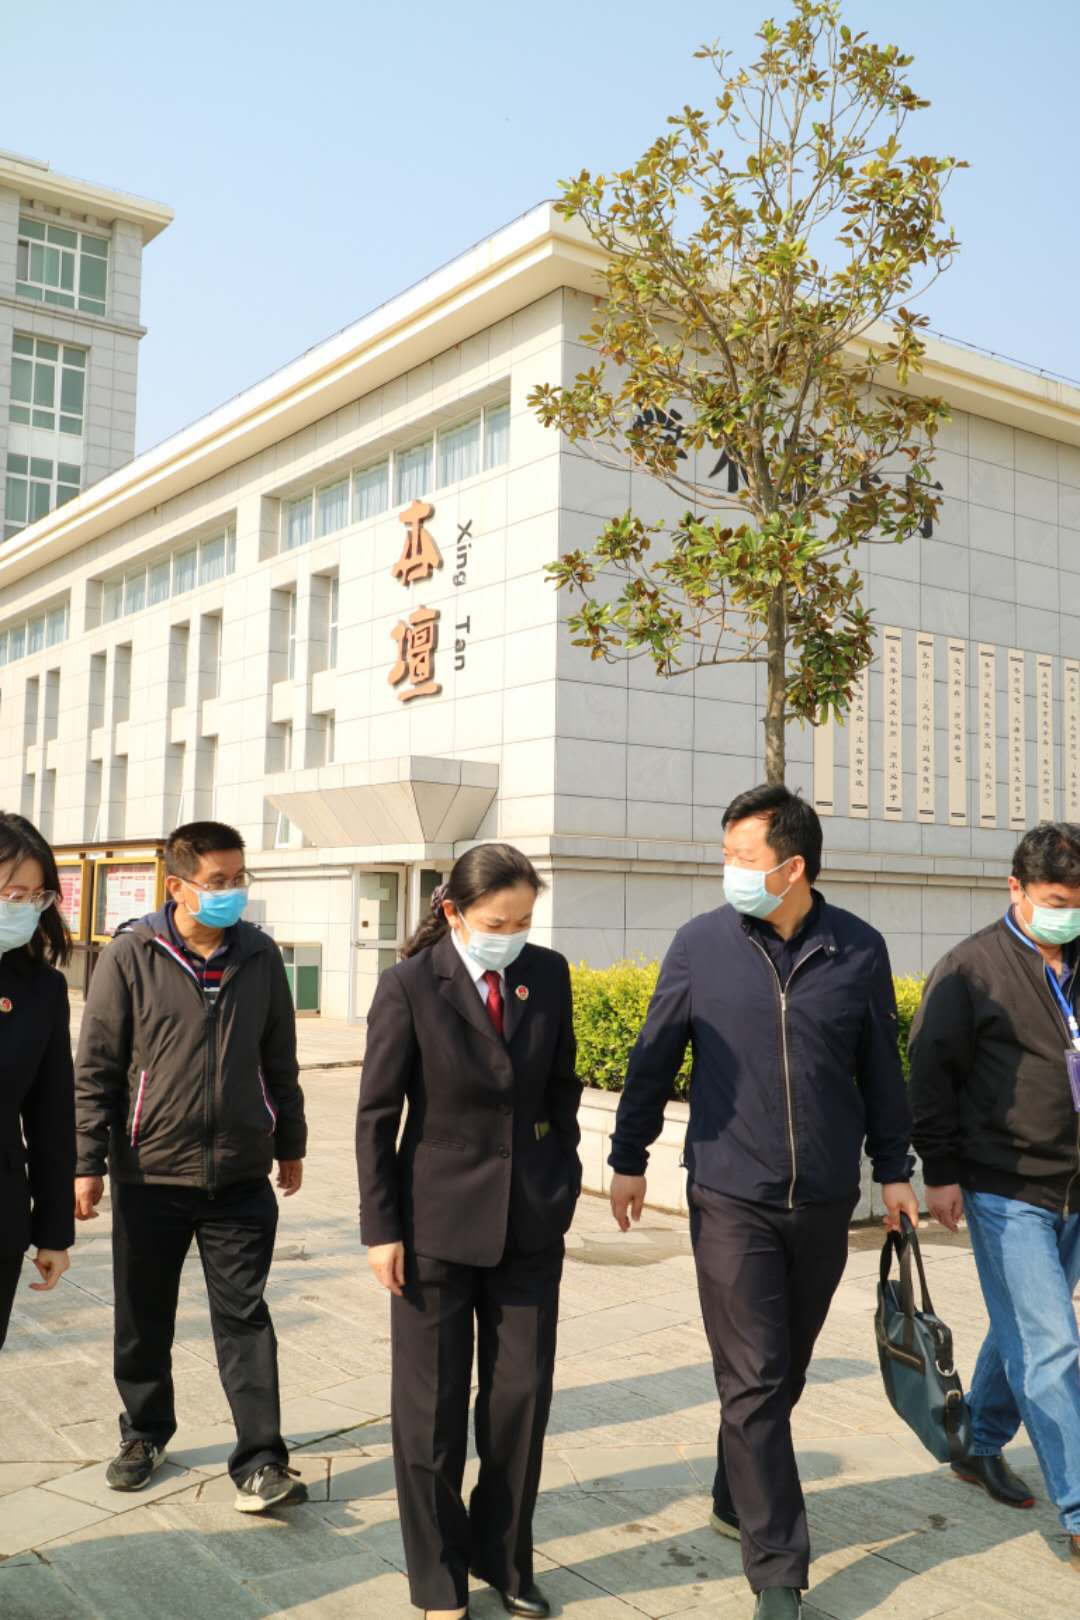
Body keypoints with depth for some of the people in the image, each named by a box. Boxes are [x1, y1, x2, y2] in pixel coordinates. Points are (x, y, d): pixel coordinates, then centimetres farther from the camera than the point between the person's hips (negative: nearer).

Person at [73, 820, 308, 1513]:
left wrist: (290, 1145, 14)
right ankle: (145, 1433, 35)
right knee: (144, 1318, 14)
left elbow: (279, 1059, 11)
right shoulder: (132, 956, -6)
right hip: (150, 1175, -1)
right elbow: (97, 1066, -4)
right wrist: (89, 1161, -5)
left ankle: (260, 1459, 9)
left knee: (245, 1317, 3)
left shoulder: (260, 955, 2)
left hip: (240, 1176, 1)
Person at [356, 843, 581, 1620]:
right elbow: (376, 1114, -8)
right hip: (437, 1222, -3)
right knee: (432, 1407, 9)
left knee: (522, 1394, 10)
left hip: (530, 1221, 3)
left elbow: (562, 1089, 8)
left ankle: (504, 1557, 32)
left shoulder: (549, 974, -3)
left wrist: (564, 1186, 6)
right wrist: (381, 1228, -8)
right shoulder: (410, 985, -13)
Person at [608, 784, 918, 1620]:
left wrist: (894, 1167, 10)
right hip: (731, 1197, -2)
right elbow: (655, 1057, 2)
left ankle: (737, 1501, 40)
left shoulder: (859, 949, -4)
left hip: (824, 1202, 2)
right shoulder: (701, 943, -6)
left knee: (784, 1373, 17)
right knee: (753, 1382, 0)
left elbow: (880, 1067, 7)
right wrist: (628, 1157, 6)